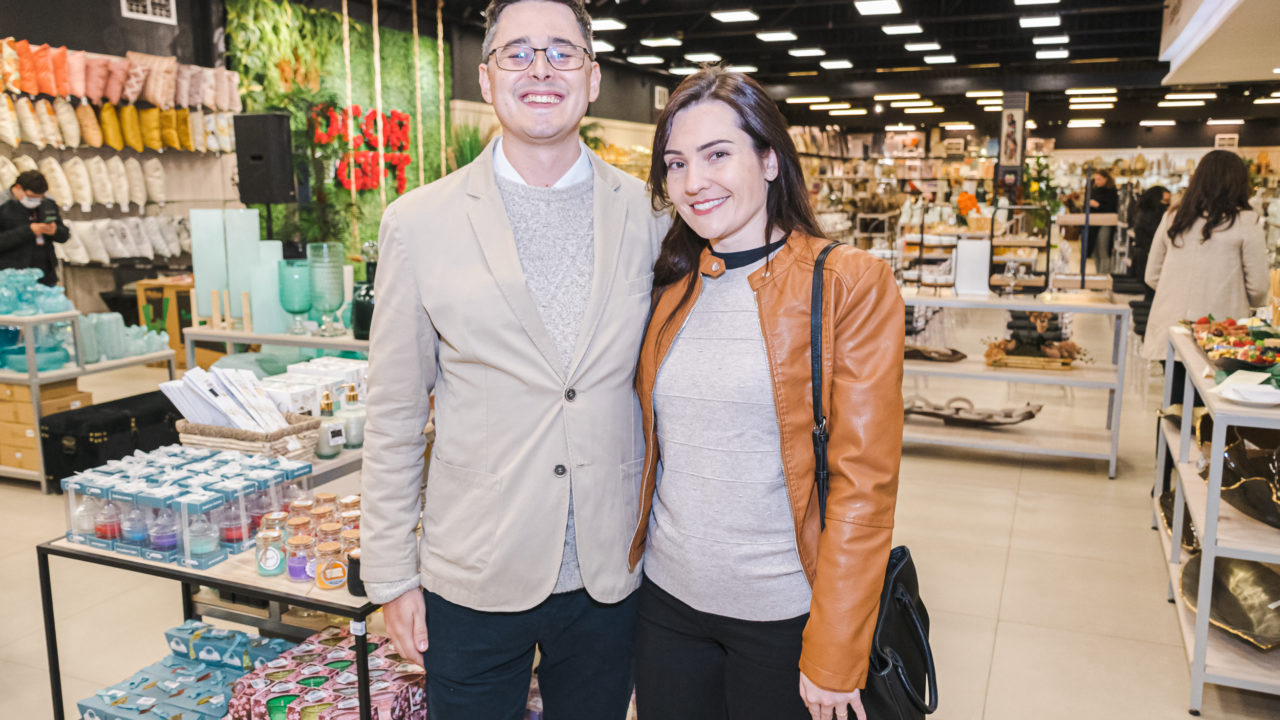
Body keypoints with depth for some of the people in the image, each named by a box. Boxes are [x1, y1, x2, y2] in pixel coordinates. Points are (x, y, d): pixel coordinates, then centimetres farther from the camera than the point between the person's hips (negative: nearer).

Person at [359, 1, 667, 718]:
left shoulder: (651, 214, -1)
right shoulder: (418, 222, -5)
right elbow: (394, 417, -2)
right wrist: (392, 572, -1)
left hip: (612, 573, 2)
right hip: (473, 578, -1)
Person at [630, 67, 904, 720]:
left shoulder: (852, 285, -12)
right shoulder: (669, 286, 3)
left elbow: (864, 484, -13)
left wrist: (834, 655, -13)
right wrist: (622, 562, 7)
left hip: (783, 614, -4)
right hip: (666, 597, 4)